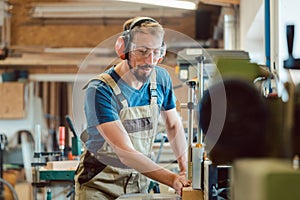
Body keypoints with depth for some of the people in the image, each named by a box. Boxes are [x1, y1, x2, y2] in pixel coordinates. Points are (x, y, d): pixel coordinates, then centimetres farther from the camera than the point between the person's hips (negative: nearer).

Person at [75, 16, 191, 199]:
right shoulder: (100, 90, -22)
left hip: (139, 183, 5)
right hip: (100, 185, -4)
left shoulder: (161, 78, -4)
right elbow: (125, 153, -28)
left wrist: (185, 170, -4)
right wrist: (172, 179, -36)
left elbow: (173, 125, 10)